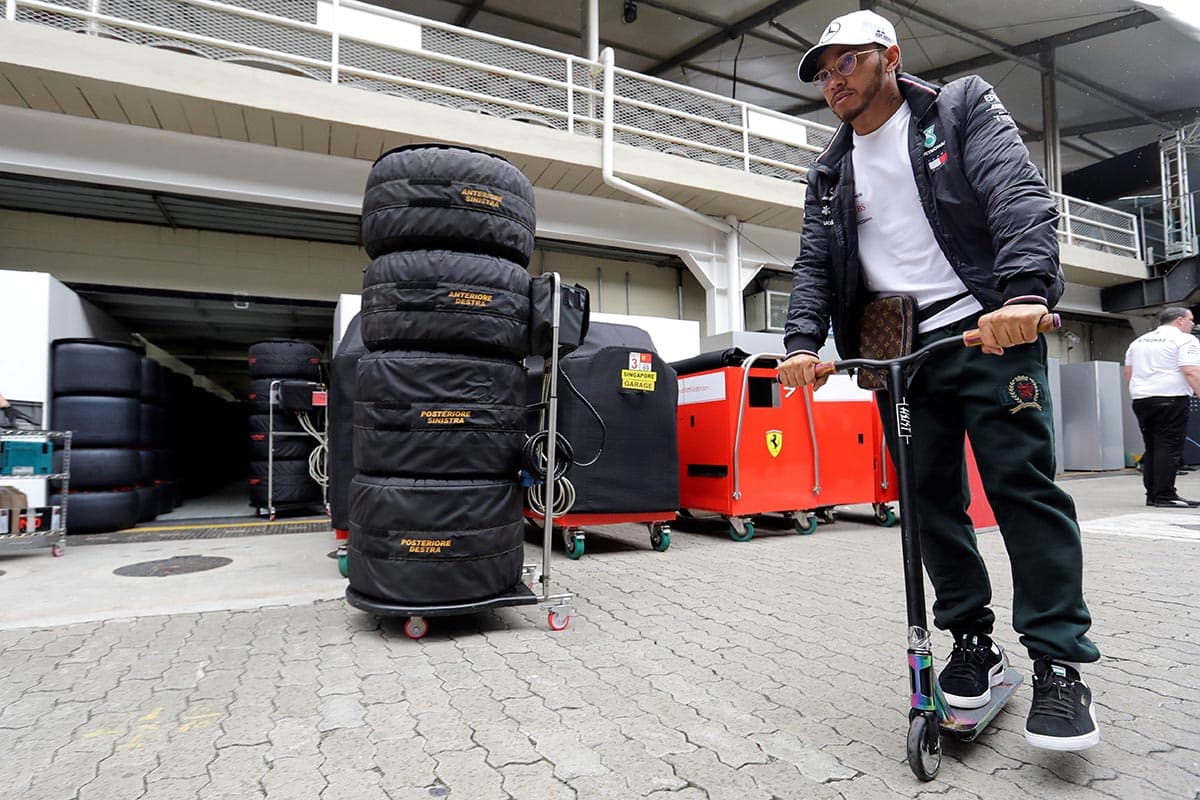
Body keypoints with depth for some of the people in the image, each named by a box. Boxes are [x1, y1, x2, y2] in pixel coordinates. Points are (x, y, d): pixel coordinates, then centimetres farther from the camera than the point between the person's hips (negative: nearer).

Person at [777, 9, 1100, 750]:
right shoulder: (832, 171, 16)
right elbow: (815, 264, 8)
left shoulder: (964, 107, 6)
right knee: (932, 501, 4)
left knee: (1024, 487, -7)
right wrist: (803, 342, -10)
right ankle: (973, 641, 18)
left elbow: (1020, 195, -10)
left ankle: (1060, 665, 3)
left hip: (991, 331, -4)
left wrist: (1024, 292, -27)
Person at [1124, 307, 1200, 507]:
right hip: (1171, 399, -7)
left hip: (1141, 399, 7)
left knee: (1151, 448, 11)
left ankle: (1152, 494, 12)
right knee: (1169, 448, -6)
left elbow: (1128, 373, 20)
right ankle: (1165, 496, -7)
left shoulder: (1139, 341, 18)